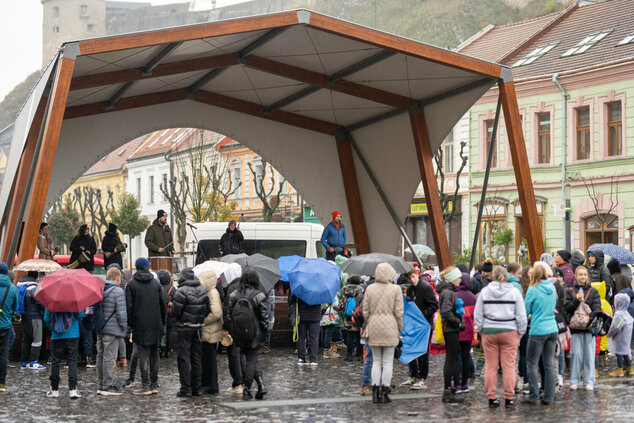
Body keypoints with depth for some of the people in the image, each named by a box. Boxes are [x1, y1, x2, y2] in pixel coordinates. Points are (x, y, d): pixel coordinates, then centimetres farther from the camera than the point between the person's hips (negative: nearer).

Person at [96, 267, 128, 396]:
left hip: (99, 330, 7)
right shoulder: (118, 292, -13)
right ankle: (108, 386, -1)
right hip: (112, 330, -7)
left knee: (100, 356, 13)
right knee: (109, 358, -3)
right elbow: (121, 313, -16)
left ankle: (100, 385, 19)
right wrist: (124, 328, -4)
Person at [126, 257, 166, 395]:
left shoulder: (131, 284, -3)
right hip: (155, 325, 3)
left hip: (140, 326, -3)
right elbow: (162, 303, 7)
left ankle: (145, 386, -5)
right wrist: (162, 322, 13)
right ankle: (154, 385, 13)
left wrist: (129, 323, 1)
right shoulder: (156, 283, 6)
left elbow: (129, 306, -6)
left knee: (143, 355, -2)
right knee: (154, 354, 10)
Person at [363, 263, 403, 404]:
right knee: (388, 361, 3)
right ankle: (384, 393, 2)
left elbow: (365, 312, 3)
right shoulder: (396, 289, -5)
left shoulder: (370, 289, 2)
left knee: (376, 360, 11)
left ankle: (375, 392, 7)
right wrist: (399, 330, 5)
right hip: (390, 328, -2)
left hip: (374, 328, 2)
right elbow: (398, 312, -5)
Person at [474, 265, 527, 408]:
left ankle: (491, 398, 8)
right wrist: (520, 333, 9)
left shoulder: (484, 292, 1)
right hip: (509, 332, -1)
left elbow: (477, 315, 4)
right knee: (509, 366, 3)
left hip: (489, 332, 1)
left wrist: (480, 331, 14)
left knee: (491, 366, 6)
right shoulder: (515, 292, -1)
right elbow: (521, 316, 0)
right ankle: (508, 398, 4)